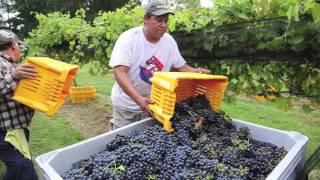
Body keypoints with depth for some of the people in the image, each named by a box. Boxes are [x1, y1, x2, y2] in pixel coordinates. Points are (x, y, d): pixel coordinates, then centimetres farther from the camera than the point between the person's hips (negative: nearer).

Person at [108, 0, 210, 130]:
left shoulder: (169, 41, -5)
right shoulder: (129, 38, -19)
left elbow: (181, 66, 5)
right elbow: (120, 73, -26)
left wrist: (195, 72, -18)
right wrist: (139, 99, -39)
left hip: (155, 103, 4)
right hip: (126, 104, -3)